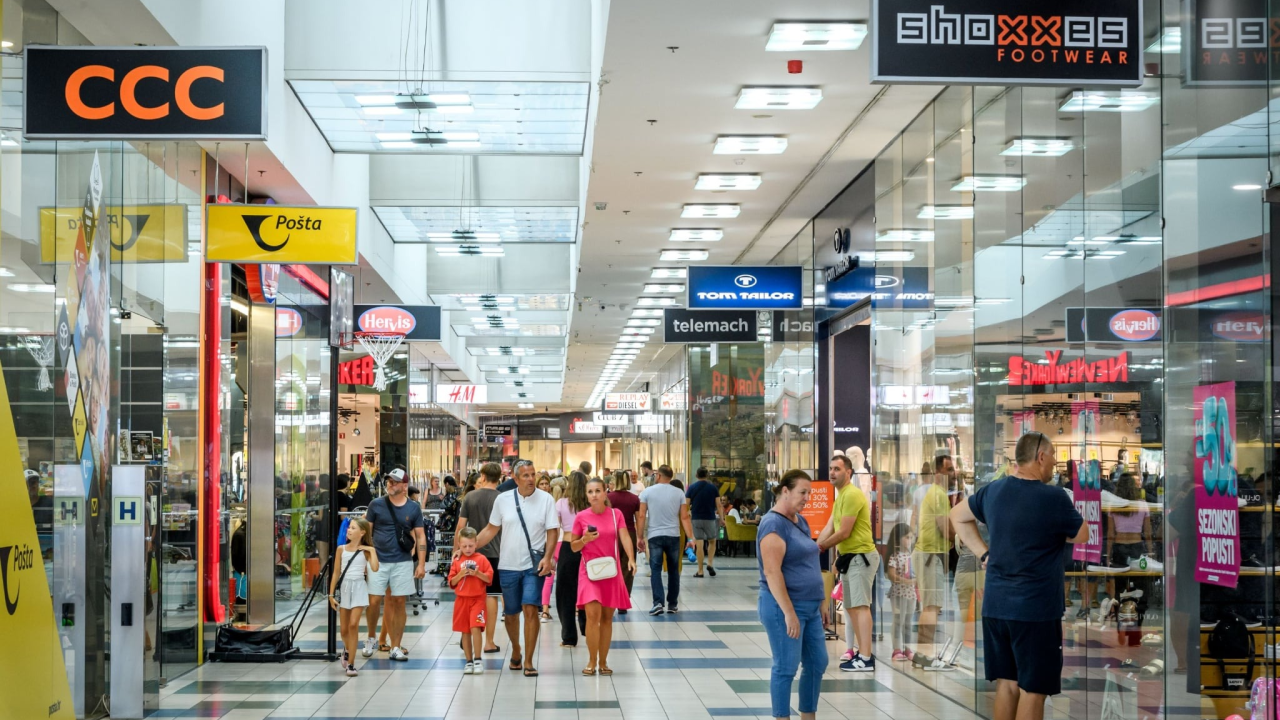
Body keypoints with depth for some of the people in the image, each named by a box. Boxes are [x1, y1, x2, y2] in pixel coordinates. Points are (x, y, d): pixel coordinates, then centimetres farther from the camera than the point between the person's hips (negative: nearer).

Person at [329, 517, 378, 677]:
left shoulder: (365, 551, -1)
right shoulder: (341, 549, 5)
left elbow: (374, 568, -19)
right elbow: (336, 573, 7)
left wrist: (372, 550, -13)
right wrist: (331, 594, 3)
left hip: (359, 587, -3)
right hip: (344, 588, 3)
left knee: (353, 625, -15)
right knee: (344, 629, 9)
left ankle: (350, 664, -9)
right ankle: (347, 649, 42)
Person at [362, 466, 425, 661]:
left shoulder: (414, 508, 3)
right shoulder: (376, 505, 0)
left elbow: (420, 536, 6)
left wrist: (421, 563, -1)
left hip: (403, 561, 1)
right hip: (378, 561, -1)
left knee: (399, 603, 4)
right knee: (374, 601, -3)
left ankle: (396, 648, 11)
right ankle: (370, 638, 21)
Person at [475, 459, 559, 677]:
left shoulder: (545, 499, -4)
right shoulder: (503, 500, 2)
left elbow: (552, 531, -3)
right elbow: (491, 529, 9)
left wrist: (547, 557, -16)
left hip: (534, 565, -2)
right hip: (508, 565, 3)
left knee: (530, 609, -13)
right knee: (510, 613, 12)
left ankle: (528, 662, -6)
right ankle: (515, 651, 37)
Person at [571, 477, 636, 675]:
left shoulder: (616, 514, 1)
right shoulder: (581, 517, -2)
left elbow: (624, 537, -10)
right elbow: (573, 546, 5)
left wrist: (631, 558, -27)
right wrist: (585, 540, -16)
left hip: (611, 571, 2)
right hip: (590, 570, -2)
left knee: (607, 616, 7)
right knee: (593, 614, -14)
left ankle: (603, 661, 16)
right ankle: (591, 662, -4)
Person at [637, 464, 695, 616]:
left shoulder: (647, 492, -1)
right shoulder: (679, 493, 2)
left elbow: (641, 516, -4)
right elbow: (685, 517, -2)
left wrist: (640, 537, 2)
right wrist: (690, 538, -1)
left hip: (655, 536, -2)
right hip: (673, 536, 2)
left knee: (656, 569, 0)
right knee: (673, 570, 12)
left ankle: (658, 602, -14)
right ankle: (673, 604, 15)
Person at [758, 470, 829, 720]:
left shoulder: (801, 521, 12)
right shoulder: (774, 524, -16)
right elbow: (772, 572, -22)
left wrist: (819, 602, 19)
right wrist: (789, 612, -25)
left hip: (810, 606, 9)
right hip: (784, 608, -9)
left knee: (817, 664, 12)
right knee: (786, 668, -2)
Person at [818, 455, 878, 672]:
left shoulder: (852, 495, -16)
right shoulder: (840, 496, 17)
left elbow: (844, 532, -19)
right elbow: (829, 528, 13)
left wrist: (821, 547, -6)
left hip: (861, 556, -11)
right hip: (849, 557, 11)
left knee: (861, 606, -14)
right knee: (851, 607, 14)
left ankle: (866, 659, -18)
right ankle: (860, 652, 21)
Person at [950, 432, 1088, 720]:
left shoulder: (993, 490, 4)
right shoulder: (1054, 498, -14)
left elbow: (957, 515, 20)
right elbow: (1082, 536, 1)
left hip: (995, 607, 6)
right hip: (1036, 610, -6)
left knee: (1006, 684, 14)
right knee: (1032, 689, 1)